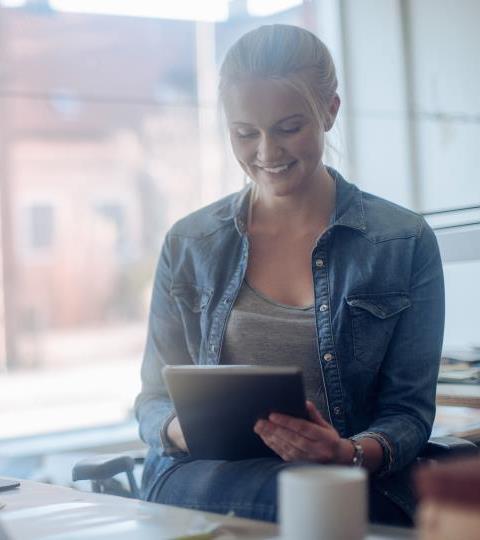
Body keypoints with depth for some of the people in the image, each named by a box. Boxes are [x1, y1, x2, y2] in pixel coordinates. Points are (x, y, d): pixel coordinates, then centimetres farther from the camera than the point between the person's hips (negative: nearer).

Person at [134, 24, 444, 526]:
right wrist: (183, 429, -14)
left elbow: (408, 410, 3)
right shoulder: (188, 245, 9)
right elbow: (155, 400, 11)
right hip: (204, 478, 0)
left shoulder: (405, 243, 4)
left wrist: (351, 454, -20)